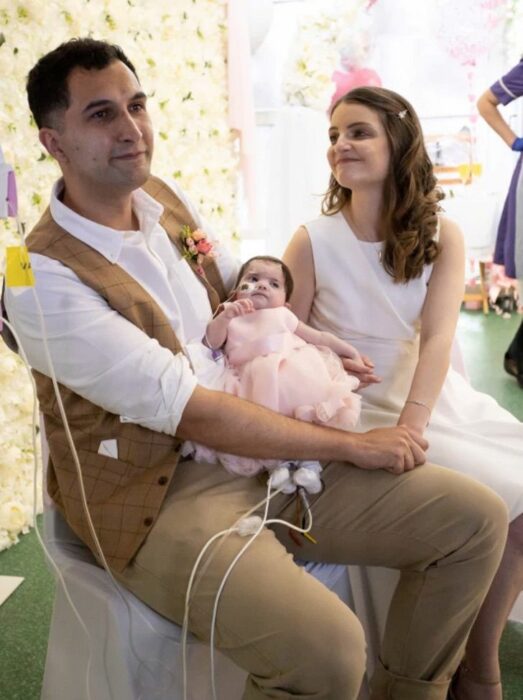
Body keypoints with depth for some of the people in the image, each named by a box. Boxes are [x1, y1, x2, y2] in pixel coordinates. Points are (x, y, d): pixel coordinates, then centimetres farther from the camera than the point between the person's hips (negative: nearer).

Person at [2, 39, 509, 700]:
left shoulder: (165, 198, 5)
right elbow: (191, 413, -21)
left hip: (260, 448, 8)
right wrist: (352, 445, -15)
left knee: (476, 518, 0)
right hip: (160, 495, -7)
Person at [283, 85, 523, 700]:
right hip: (362, 411, -4)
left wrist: (410, 428, -30)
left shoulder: (440, 236, -2)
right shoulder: (313, 242, -9)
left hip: (433, 397, 4)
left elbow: (437, 338, -15)